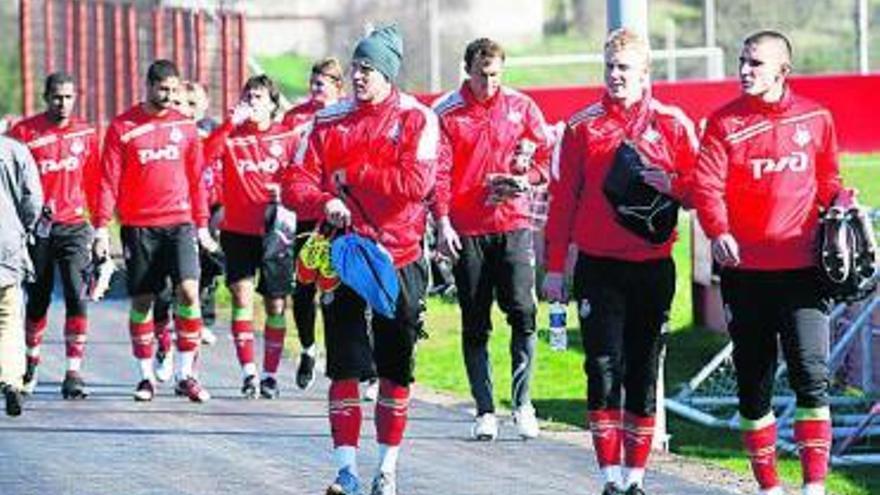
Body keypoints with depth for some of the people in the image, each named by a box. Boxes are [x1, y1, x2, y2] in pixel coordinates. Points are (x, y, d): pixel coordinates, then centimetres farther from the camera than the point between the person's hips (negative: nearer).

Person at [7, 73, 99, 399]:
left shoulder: (86, 135, 6)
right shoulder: (24, 132, -2)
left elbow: (94, 183, 12)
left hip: (74, 225, 1)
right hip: (38, 226, -1)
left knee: (77, 296, -12)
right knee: (38, 298, 10)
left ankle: (73, 373, -11)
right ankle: (31, 361, 33)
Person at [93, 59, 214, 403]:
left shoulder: (185, 126, 8)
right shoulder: (123, 127, 0)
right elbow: (109, 181, 0)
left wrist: (202, 225, 12)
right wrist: (102, 227, -6)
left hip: (179, 223, 1)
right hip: (139, 226, -1)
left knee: (188, 291, -13)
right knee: (142, 300, 4)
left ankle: (186, 374, -7)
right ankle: (146, 376, 15)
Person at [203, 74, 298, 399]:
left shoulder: (285, 137, 3)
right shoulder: (232, 136, 1)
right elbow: (204, 155, -17)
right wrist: (231, 123, -20)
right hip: (238, 230, -1)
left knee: (276, 303, 5)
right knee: (242, 295, -11)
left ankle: (270, 373, 16)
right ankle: (248, 372, -11)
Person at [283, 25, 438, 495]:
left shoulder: (416, 118, -3)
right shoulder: (329, 121, 5)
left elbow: (415, 183, -15)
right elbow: (297, 183, 0)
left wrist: (353, 174, -11)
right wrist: (325, 200, -21)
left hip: (399, 257, -1)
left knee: (396, 368, 6)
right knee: (344, 365, -5)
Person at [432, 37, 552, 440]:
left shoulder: (521, 107, 7)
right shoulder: (445, 113, 0)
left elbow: (546, 156, 11)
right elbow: (438, 172, -4)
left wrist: (524, 179, -8)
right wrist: (442, 222, -14)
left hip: (513, 224, 1)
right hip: (466, 229, -1)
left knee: (522, 309, -11)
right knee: (475, 323, 3)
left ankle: (522, 402, -1)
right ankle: (484, 410, 8)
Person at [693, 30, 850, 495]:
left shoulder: (814, 118, 6)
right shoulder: (724, 123, 1)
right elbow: (707, 185, -7)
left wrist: (840, 203, -4)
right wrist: (718, 231, -25)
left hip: (802, 266, 0)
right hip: (745, 269, 1)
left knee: (811, 370, -12)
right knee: (753, 379, 7)